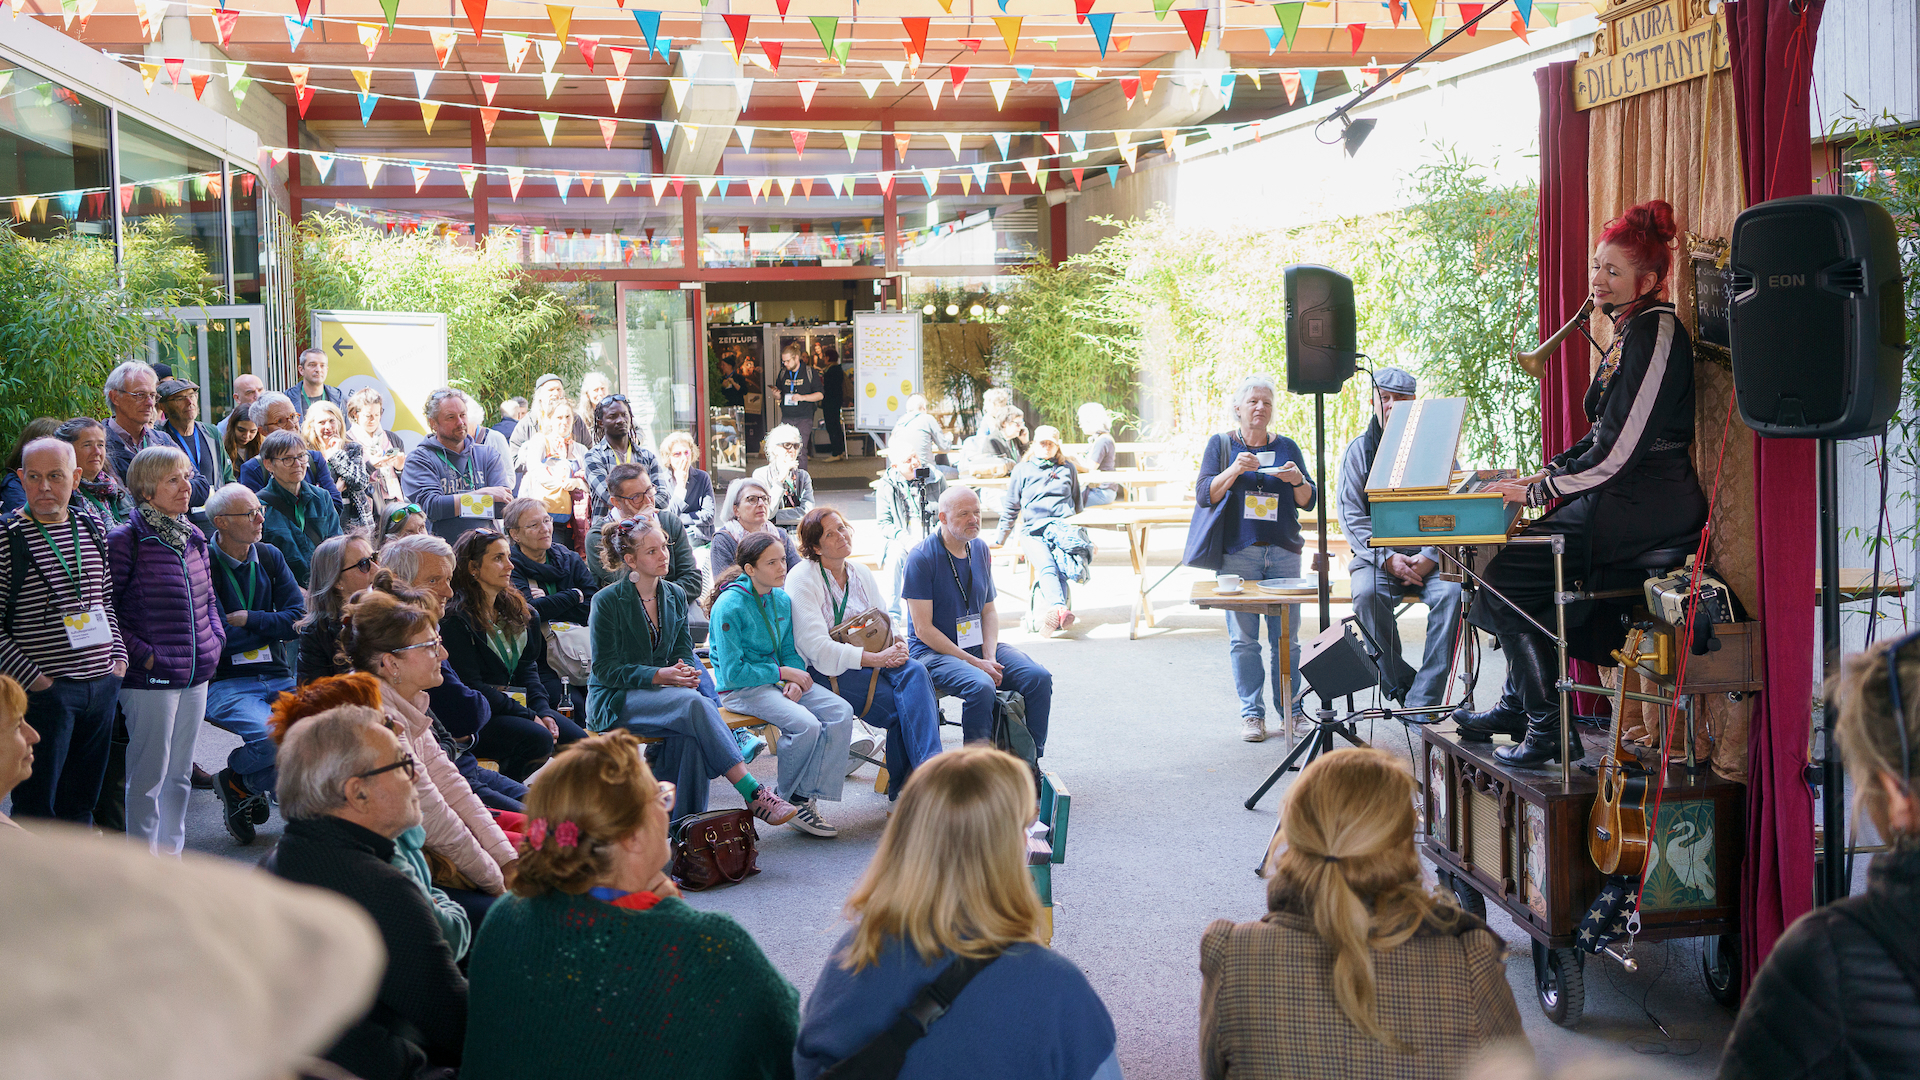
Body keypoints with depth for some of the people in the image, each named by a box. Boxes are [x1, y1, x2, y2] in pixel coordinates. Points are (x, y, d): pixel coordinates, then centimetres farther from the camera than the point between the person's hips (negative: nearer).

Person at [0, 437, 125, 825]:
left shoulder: (93, 528, 10)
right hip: (44, 690, -5)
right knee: (36, 806, -2)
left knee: (81, 804, 14)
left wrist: (118, 658, 8)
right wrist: (32, 679, -14)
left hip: (102, 686, 5)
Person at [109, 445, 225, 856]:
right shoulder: (125, 541, -11)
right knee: (149, 776, 0)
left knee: (180, 774, 15)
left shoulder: (194, 538, 12)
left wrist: (216, 639, 8)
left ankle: (172, 854, 26)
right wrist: (140, 653, -15)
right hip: (150, 679, -7)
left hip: (196, 675, 7)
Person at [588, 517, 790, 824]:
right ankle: (753, 794, -36)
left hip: (659, 694, 5)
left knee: (690, 735, -33)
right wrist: (659, 675, -21)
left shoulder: (675, 596, 10)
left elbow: (684, 651, 11)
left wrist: (685, 671, -15)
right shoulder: (607, 601, -7)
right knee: (695, 704, -33)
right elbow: (605, 669, -9)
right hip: (614, 701, -5)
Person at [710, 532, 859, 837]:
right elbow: (733, 671, -17)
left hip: (777, 678, 8)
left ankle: (809, 797, -13)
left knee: (841, 711, -14)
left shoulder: (783, 600, 5)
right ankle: (792, 802, -7)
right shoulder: (729, 606, -17)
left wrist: (795, 681, -8)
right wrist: (782, 673, -15)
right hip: (739, 689, -8)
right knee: (806, 724, -29)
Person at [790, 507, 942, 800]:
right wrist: (876, 658, -21)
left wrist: (899, 643, -8)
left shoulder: (861, 574, 17)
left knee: (915, 671, -29)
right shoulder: (802, 579, -6)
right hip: (827, 671, -6)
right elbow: (816, 647, -16)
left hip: (874, 660, 6)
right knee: (904, 705, -28)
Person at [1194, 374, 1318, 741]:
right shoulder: (1221, 444, 8)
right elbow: (1205, 495, -2)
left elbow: (1309, 501, 10)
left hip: (1283, 552, 2)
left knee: (1287, 637, 0)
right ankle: (1252, 713, 5)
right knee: (1243, 638, -3)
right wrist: (1235, 470, -16)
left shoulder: (1287, 447, 13)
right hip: (1237, 554, -2)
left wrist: (1297, 480, -11)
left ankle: (1290, 708, 10)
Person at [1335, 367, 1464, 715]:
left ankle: (1423, 700, -29)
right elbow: (1351, 516, 0)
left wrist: (1430, 557, -14)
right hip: (1377, 554, 0)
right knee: (1368, 593, -33)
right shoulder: (1359, 450, 7)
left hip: (1428, 555, 0)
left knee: (1451, 592, -30)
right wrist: (1388, 558, -15)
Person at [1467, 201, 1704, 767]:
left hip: (1643, 505, -10)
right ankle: (1520, 703, 22)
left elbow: (1620, 450, -20)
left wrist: (1539, 491, -14)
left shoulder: (1655, 331, -15)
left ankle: (1550, 729, -7)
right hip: (1623, 498, 10)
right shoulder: (1631, 330, 17)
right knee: (1512, 553, 14)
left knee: (1504, 577, -14)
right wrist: (1547, 473, 9)